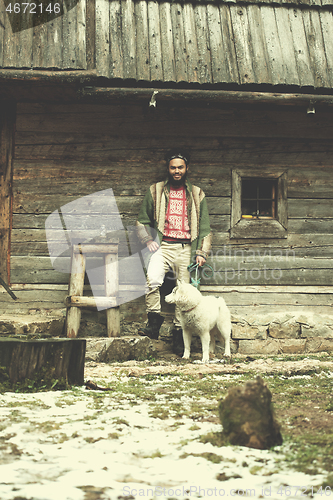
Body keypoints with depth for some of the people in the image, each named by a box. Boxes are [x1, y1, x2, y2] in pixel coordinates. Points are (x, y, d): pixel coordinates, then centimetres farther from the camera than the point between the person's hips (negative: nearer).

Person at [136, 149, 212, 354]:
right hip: (163, 245, -1)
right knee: (153, 281, -26)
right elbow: (142, 220, 17)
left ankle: (179, 333, 11)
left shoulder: (197, 195, 14)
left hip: (186, 248, 1)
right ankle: (154, 323, -14)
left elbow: (205, 227, 13)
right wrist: (148, 240, 1)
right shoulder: (155, 191, 12)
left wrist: (202, 252, 3)